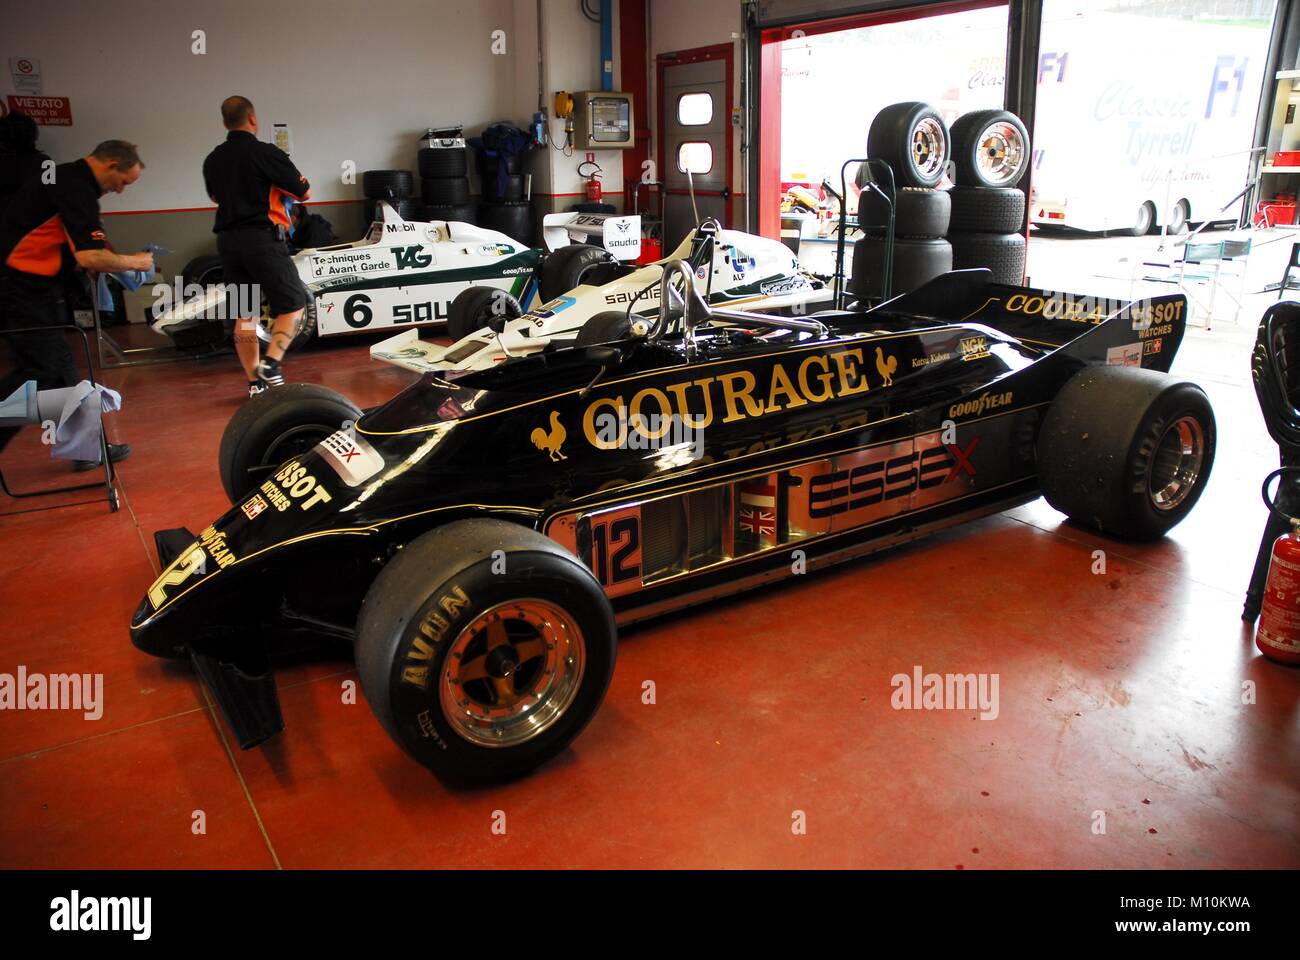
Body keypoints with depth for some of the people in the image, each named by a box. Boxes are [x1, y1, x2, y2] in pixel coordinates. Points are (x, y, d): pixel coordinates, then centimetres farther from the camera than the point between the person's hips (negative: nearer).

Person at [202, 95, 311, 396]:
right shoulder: (266, 153, -9)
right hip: (263, 238, -6)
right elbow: (304, 193, -3)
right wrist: (284, 180, 17)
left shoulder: (212, 160, 11)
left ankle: (255, 383, 12)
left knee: (244, 315, 11)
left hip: (228, 241, 6)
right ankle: (271, 363, -17)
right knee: (292, 304, 2)